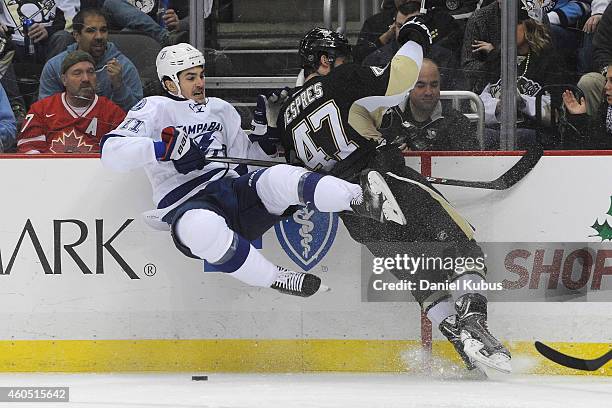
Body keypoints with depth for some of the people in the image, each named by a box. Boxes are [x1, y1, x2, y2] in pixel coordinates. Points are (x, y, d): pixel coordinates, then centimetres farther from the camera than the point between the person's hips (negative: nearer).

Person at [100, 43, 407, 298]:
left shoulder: (220, 109, 23)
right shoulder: (155, 109, 2)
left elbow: (248, 155, 28)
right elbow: (112, 152, -14)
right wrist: (166, 147, -24)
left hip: (234, 190, 5)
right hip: (186, 205, -5)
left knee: (280, 179, -28)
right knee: (202, 228, -43)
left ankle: (361, 199, -49)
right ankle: (278, 281, -34)